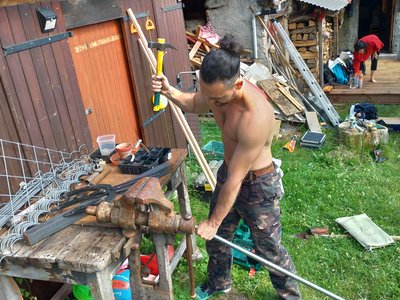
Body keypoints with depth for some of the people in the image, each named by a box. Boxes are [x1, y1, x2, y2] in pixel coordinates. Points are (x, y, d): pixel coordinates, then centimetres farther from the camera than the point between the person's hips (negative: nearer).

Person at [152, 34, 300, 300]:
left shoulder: (255, 116, -38)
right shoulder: (219, 89, -14)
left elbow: (235, 180, -29)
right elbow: (194, 104, 11)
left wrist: (214, 221, -16)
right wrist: (170, 91, -12)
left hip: (258, 185, -7)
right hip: (229, 172, 7)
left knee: (269, 249, 12)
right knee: (216, 237, 23)